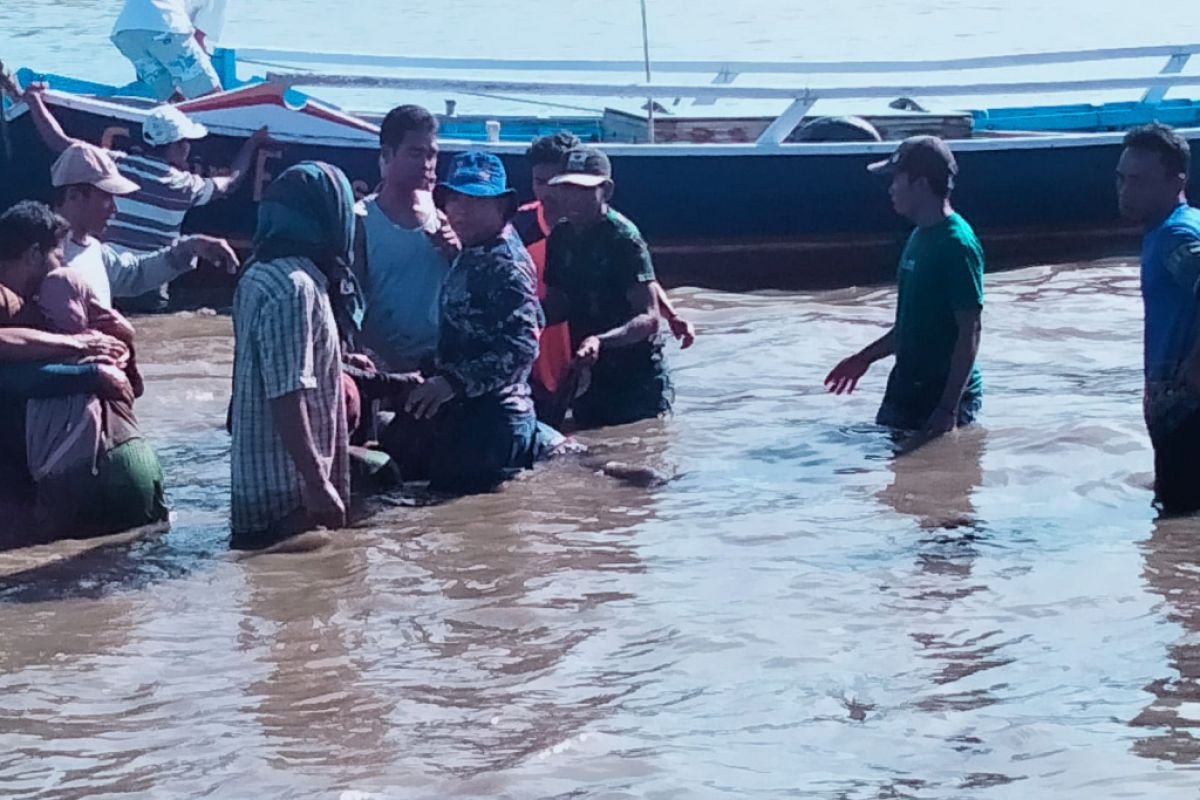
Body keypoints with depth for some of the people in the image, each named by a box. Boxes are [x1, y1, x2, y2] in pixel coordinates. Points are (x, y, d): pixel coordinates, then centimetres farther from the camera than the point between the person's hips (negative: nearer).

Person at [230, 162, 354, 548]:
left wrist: (338, 366, 34)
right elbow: (288, 396, -24)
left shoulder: (261, 276, 11)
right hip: (288, 487, -10)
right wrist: (318, 484, -24)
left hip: (260, 479, 10)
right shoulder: (294, 288, -20)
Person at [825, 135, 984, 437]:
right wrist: (865, 358, 25)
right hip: (906, 390, 9)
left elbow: (970, 332, -21)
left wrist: (949, 408, -24)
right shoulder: (920, 237, 10)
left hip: (944, 396, -9)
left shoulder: (957, 245, -19)